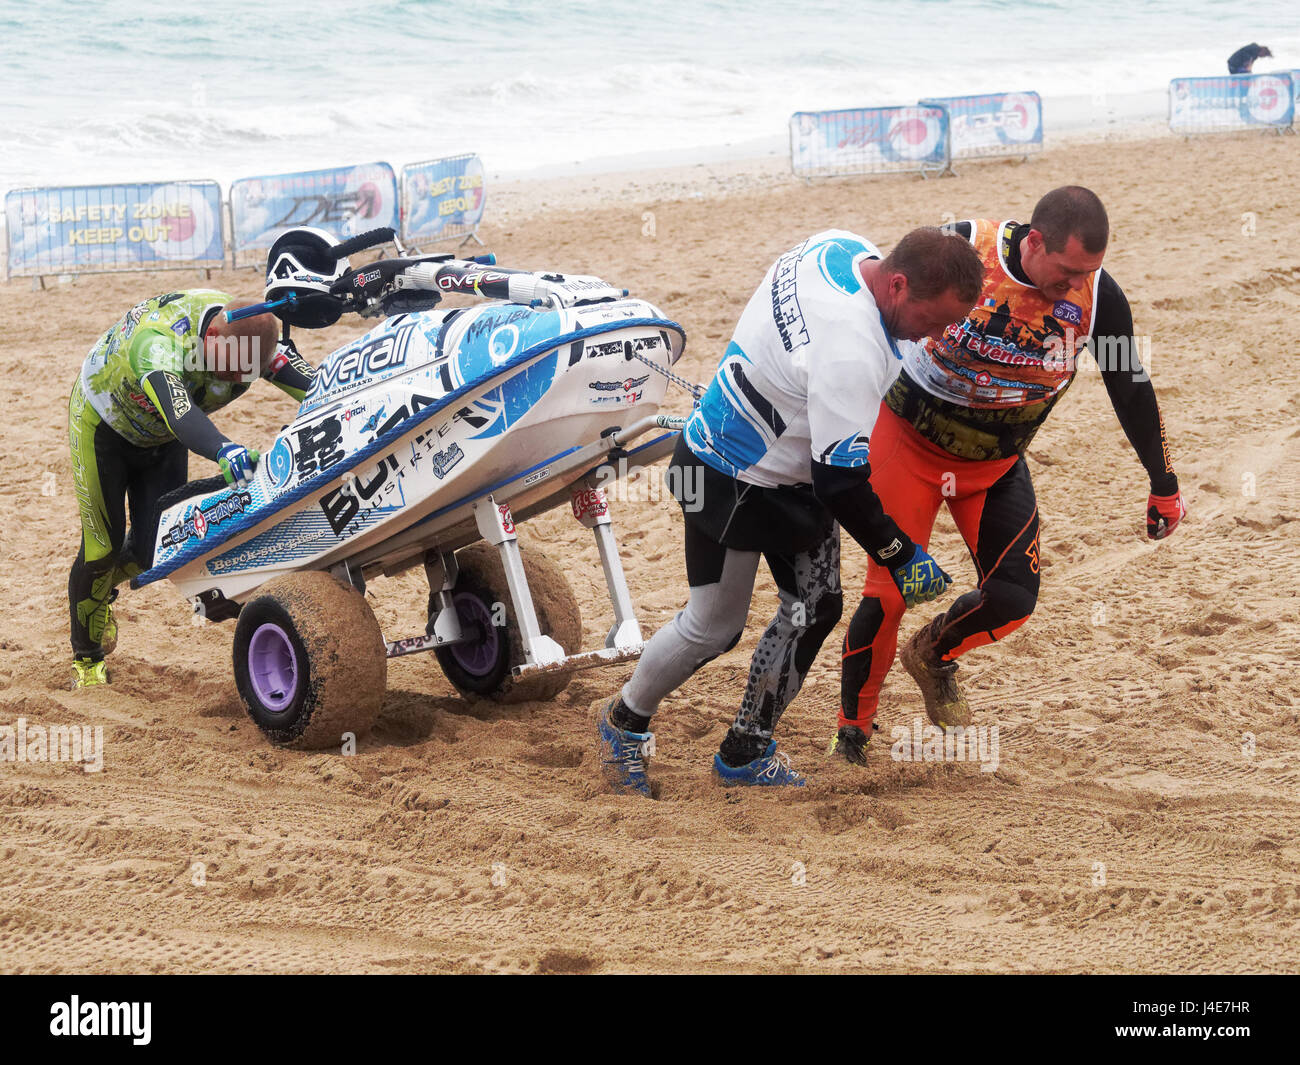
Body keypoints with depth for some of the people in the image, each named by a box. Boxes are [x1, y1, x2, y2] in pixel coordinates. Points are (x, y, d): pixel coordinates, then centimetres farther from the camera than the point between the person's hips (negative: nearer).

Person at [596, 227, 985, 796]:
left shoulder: (846, 246, -11)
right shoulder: (852, 349, -37)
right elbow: (841, 481, -32)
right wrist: (901, 558, -22)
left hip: (794, 477, 9)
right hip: (735, 484, -9)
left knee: (814, 610, 9)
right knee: (714, 627, 3)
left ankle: (745, 751, 22)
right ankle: (624, 723, 27)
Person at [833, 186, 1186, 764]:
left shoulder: (1097, 294, -18)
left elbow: (1131, 388, -2)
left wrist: (1164, 486, 5)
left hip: (997, 462, 3)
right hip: (910, 441, -3)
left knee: (1012, 598, -7)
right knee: (888, 591, -7)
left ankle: (932, 656, 25)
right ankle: (852, 734, 12)